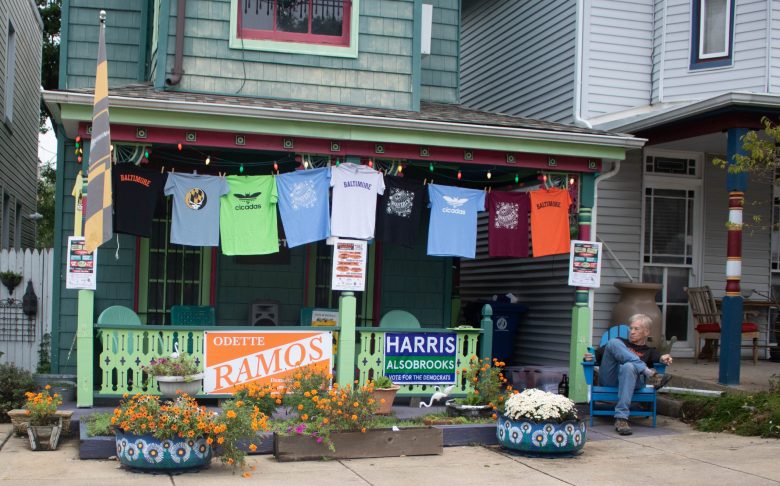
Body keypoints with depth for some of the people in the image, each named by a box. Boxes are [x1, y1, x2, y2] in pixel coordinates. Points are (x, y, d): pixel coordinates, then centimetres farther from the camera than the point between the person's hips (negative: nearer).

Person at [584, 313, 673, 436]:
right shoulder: (620, 342, 35)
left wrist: (664, 358, -19)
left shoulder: (649, 351, 30)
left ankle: (621, 418, -47)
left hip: (633, 379, -1)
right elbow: (598, 354, 25)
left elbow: (658, 357, 5)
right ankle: (649, 374, -33)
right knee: (613, 342, -21)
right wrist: (590, 357, 1)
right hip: (609, 379, 1)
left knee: (629, 367, -39)